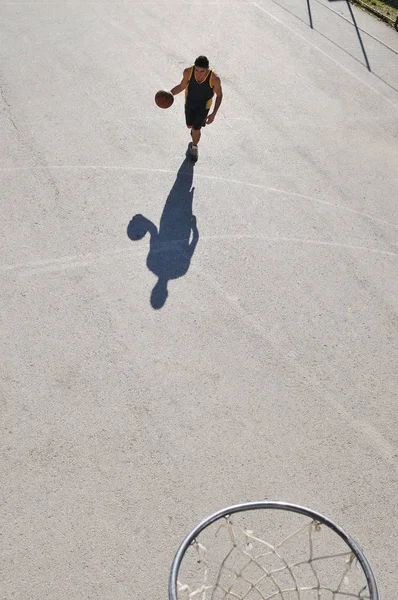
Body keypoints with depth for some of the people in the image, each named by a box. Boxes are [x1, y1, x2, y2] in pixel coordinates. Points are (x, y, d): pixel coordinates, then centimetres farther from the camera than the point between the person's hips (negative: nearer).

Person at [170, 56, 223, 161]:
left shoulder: (214, 78, -34)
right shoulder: (188, 72, -28)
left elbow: (219, 95, -16)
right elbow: (182, 86, -9)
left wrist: (214, 114, -22)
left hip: (203, 106, -2)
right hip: (189, 103, 2)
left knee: (196, 129, 5)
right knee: (190, 126, 20)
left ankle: (194, 147, 38)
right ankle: (196, 127, 60)